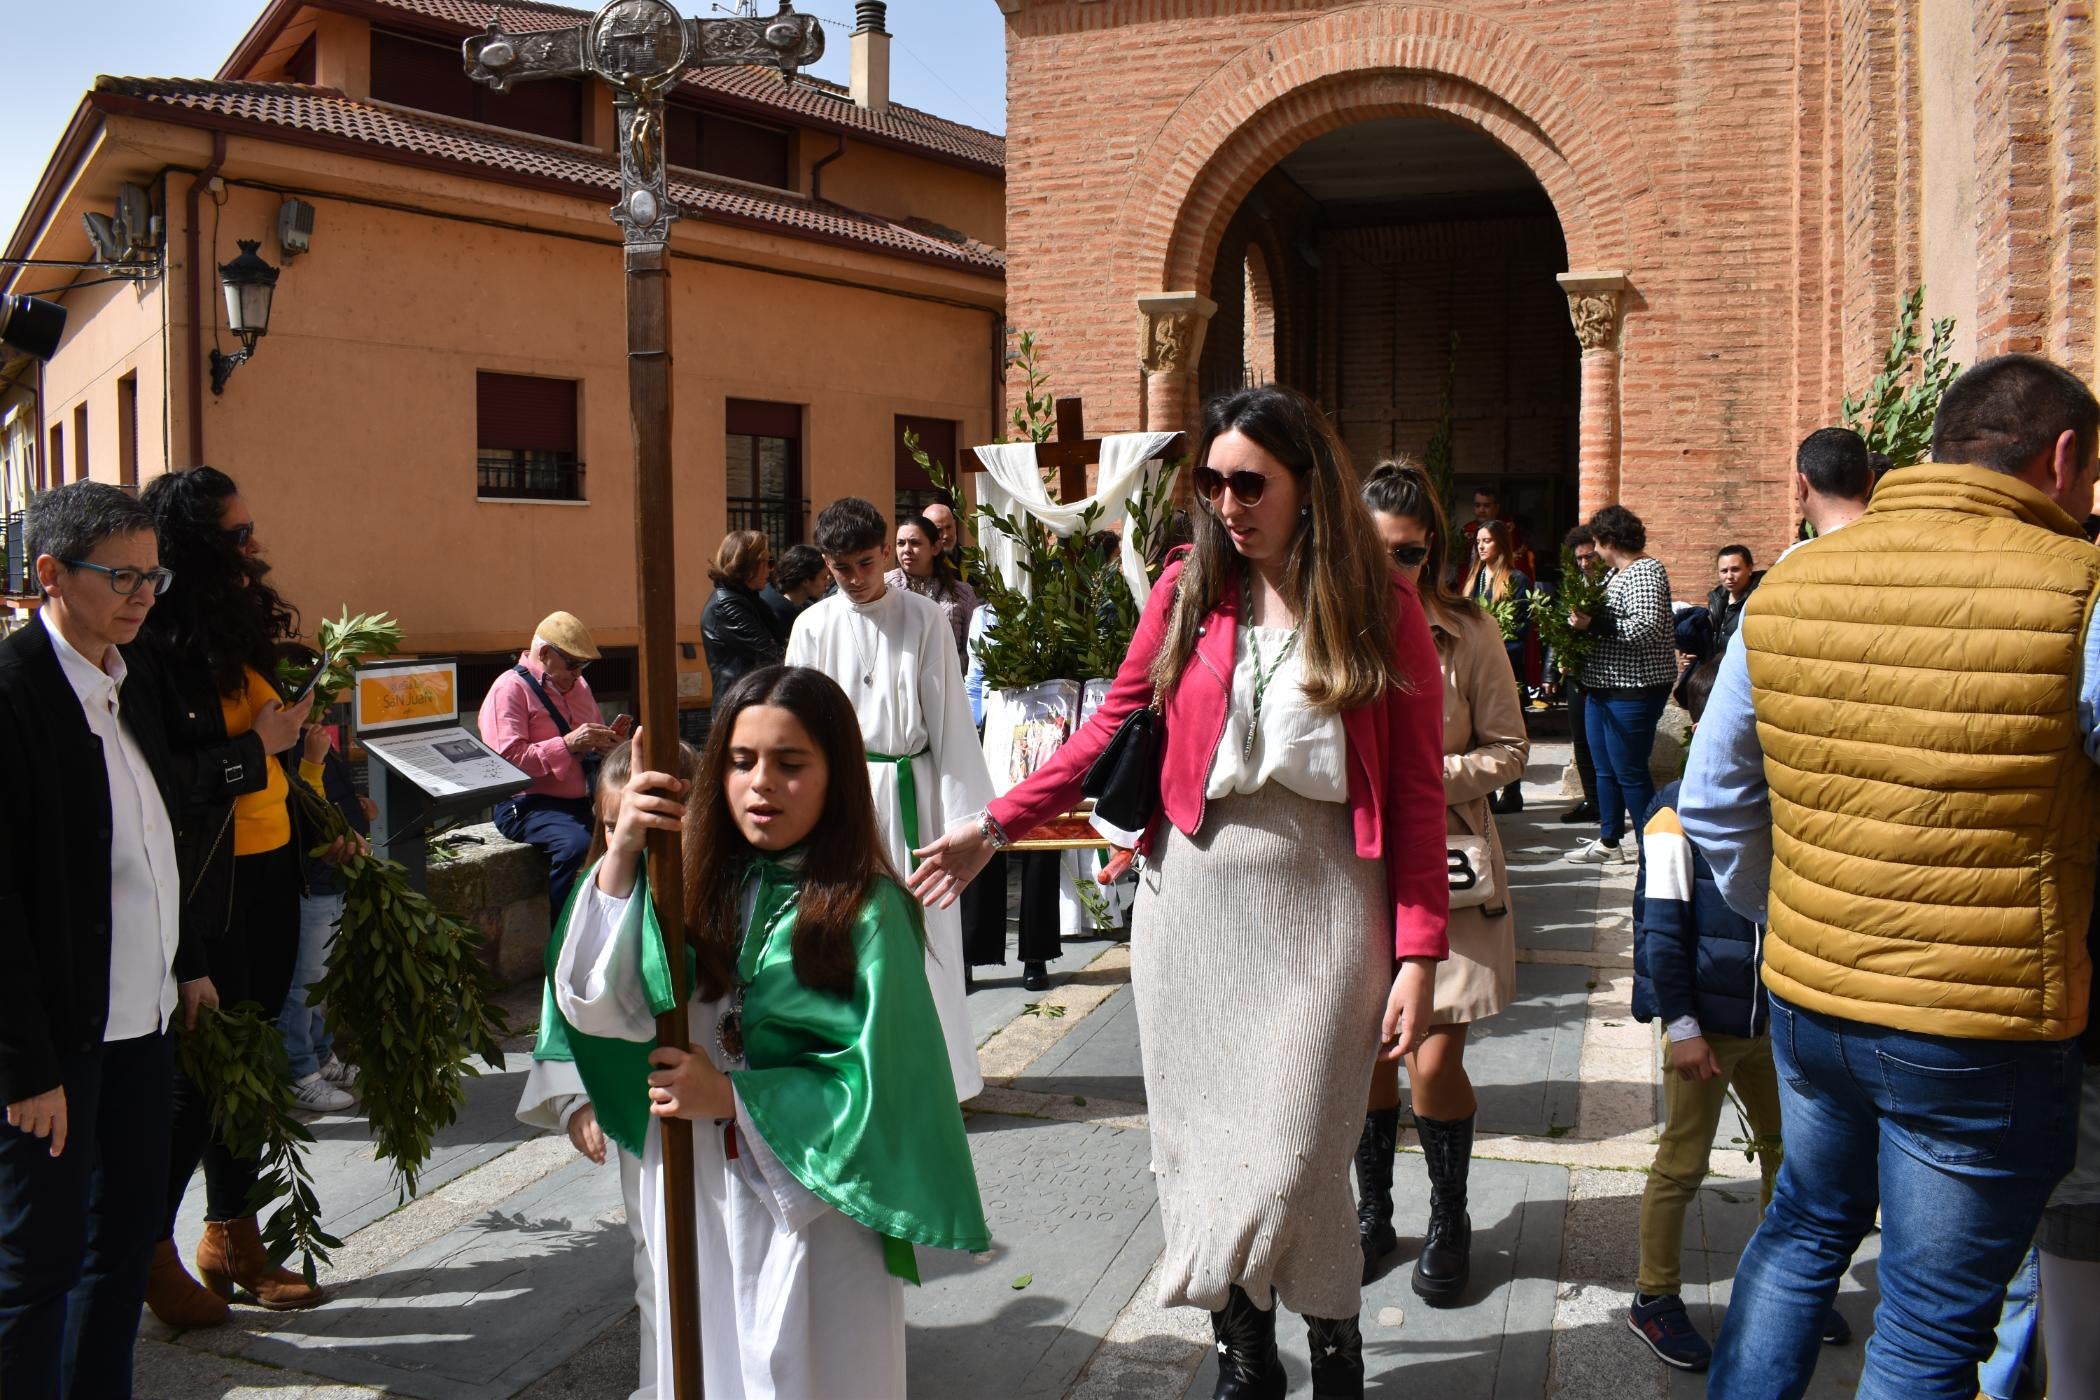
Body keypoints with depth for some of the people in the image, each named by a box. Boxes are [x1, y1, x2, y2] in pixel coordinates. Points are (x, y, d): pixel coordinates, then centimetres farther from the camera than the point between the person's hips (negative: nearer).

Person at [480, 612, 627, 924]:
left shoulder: (577, 685, 19)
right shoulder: (510, 689, -5)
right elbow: (507, 760, -17)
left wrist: (609, 739, 6)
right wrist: (567, 744, -21)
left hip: (583, 801, 7)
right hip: (529, 805, -7)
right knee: (577, 844, -36)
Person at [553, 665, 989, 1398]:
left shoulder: (865, 911, -15)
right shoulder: (704, 882, -4)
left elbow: (880, 1088, -15)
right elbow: (599, 1003, -10)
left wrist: (730, 1097, -15)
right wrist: (621, 854, -19)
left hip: (813, 1206, -4)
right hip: (695, 1192, 4)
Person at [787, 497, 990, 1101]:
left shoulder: (923, 617, -1)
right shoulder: (814, 626, 2)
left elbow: (949, 713, -1)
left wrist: (960, 808, -4)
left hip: (908, 785, -1)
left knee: (921, 927, 2)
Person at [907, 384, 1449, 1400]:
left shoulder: (1381, 604, -2)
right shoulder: (1188, 590, 4)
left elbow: (1418, 790, -3)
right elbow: (1113, 726, 10)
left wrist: (1418, 954, -8)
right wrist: (996, 826, 5)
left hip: (1323, 904, -2)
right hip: (1193, 897, 3)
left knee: (1293, 1154, -3)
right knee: (1202, 1141, 8)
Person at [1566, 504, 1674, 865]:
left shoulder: (1644, 573, -16)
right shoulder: (1614, 574, 14)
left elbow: (1648, 629, -28)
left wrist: (1594, 625, -25)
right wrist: (1582, 619, 5)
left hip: (1633, 690, -10)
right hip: (1602, 686, 10)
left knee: (1630, 773, -4)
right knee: (1605, 769, 16)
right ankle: (1608, 841, 26)